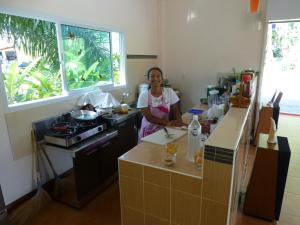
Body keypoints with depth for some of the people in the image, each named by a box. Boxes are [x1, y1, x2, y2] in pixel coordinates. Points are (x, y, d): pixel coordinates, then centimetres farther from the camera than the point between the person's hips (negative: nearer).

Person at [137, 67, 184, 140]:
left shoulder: (169, 92, -2)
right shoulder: (143, 96, -8)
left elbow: (175, 110, 2)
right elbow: (149, 117, -12)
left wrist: (179, 121, -19)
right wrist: (167, 123, -22)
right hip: (148, 132, -1)